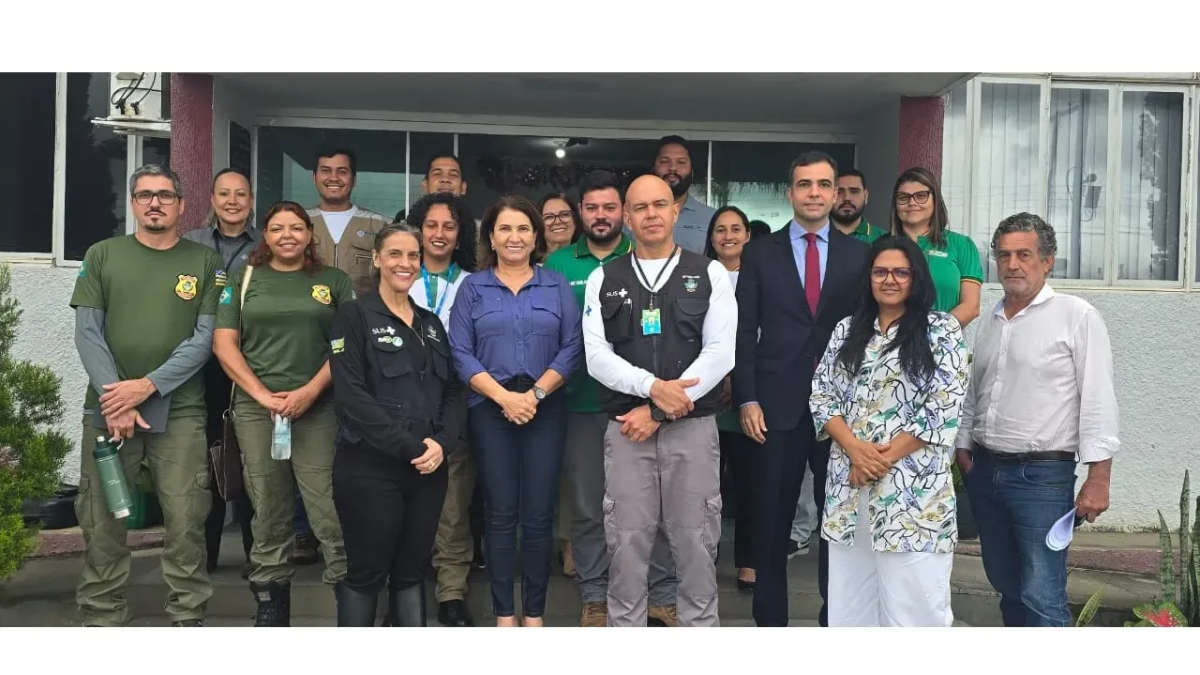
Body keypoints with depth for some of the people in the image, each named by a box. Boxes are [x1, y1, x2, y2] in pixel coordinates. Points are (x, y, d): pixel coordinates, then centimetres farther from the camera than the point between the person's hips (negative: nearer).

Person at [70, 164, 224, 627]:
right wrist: (114, 400, -9)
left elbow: (205, 338, -1)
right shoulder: (102, 255, 9)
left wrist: (148, 385, -11)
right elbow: (87, 333, 2)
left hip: (179, 410, -1)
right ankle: (102, 619, 16)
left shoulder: (205, 262, 6)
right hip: (107, 407, 1)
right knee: (102, 521, 4)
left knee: (186, 521, -3)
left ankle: (189, 617, 8)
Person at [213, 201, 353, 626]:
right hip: (256, 407, 2)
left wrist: (311, 390, -9)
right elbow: (224, 343, 5)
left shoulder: (334, 281, 9)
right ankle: (271, 602, 16)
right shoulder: (245, 279, 12)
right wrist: (262, 393, -6)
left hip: (318, 408, -1)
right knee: (269, 512, 6)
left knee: (331, 510, -8)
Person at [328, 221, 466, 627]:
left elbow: (452, 391, 11)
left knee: (411, 572, 12)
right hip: (369, 468, -5)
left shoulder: (431, 323, 15)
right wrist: (409, 447, -17)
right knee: (366, 574, 3)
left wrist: (441, 442, -8)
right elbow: (351, 395, -13)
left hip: (427, 469, 5)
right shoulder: (355, 316, -3)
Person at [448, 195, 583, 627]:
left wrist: (536, 393, -12)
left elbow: (572, 347, 0)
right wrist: (504, 396, -12)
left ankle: (534, 613, 14)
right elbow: (460, 353, -1)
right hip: (490, 410, 0)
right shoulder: (472, 287, 7)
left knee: (539, 514, 2)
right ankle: (504, 613, 13)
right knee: (500, 513, 3)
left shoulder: (557, 286, 8)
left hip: (546, 410, 0)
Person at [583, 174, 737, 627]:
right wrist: (654, 387, -17)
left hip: (693, 428, -1)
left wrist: (658, 412, -11)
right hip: (626, 428, 1)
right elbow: (597, 356, -1)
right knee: (627, 544, 6)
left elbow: (720, 353, -5)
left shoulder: (710, 274, 4)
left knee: (695, 543, 6)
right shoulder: (604, 279, 8)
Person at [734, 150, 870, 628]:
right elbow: (745, 332, 1)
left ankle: (836, 616, 24)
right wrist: (747, 399, -7)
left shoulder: (860, 254, 7)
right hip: (778, 405, 0)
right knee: (773, 523, 8)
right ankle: (770, 618, 22)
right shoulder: (760, 253, 4)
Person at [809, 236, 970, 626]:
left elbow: (943, 407, -9)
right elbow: (821, 394, 6)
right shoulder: (847, 330, 11)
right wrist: (855, 449, -10)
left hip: (913, 485, -4)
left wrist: (885, 457, -12)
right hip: (848, 483, 4)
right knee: (849, 599, 11)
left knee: (913, 599, 0)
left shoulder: (941, 330, -1)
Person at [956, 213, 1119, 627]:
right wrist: (963, 447, 12)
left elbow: (1098, 401, -12)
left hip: (1043, 475, -6)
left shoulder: (1077, 316, -7)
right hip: (985, 471, 6)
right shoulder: (989, 321, 12)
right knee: (1006, 586, 16)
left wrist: (1097, 478, -16)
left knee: (1041, 598, -9)